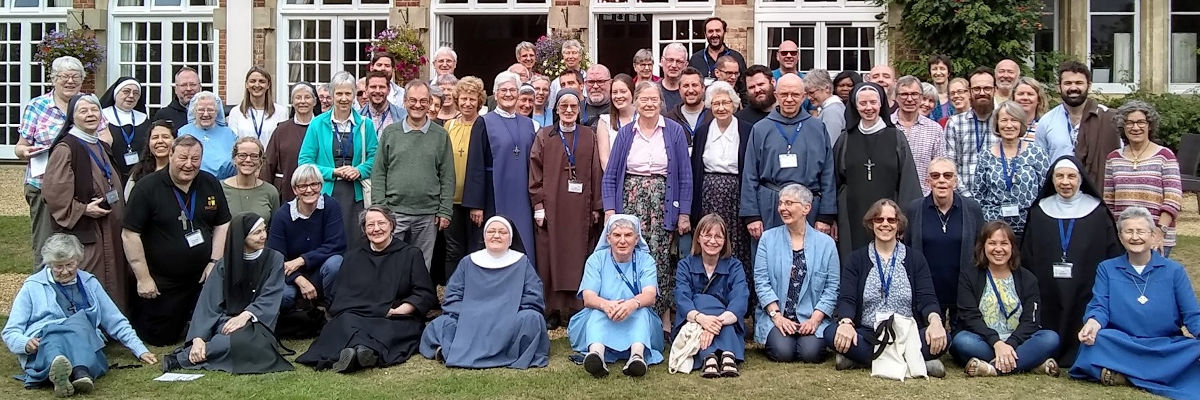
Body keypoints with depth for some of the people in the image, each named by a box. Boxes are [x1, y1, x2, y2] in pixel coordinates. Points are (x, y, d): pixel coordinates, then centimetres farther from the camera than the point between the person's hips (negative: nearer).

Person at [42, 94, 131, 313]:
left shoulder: (102, 147, 15)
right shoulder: (65, 149, -11)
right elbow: (53, 192, -18)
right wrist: (83, 210, -19)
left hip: (110, 231, 8)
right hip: (83, 231, -8)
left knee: (112, 287, 12)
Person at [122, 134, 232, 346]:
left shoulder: (211, 184, 2)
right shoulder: (148, 187, -12)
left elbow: (223, 225, 8)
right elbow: (130, 234, -12)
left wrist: (215, 261, -3)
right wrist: (143, 278, -13)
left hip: (203, 277, 4)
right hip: (162, 283, -4)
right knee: (160, 338, 7)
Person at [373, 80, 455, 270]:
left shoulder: (441, 136, 6)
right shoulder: (390, 133, 6)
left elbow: (447, 177, 5)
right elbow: (379, 173, 5)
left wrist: (444, 211, -1)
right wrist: (380, 207, -3)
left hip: (428, 215, 0)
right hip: (394, 211, 0)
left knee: (422, 267, 8)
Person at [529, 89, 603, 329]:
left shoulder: (589, 136, 10)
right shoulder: (544, 136, 7)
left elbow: (596, 172, 7)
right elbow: (536, 172, 4)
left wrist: (596, 207, 2)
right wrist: (538, 204, -5)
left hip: (580, 208, 1)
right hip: (551, 207, -1)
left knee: (577, 259, 2)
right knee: (550, 257, 0)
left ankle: (576, 310, 8)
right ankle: (552, 311, 5)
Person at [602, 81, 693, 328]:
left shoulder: (674, 132, 4)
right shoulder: (626, 133, 8)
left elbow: (685, 176, 3)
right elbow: (610, 176, 7)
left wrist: (684, 213, -2)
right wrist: (609, 211, -4)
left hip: (662, 203, -1)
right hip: (630, 201, 1)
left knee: (660, 259, -6)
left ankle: (664, 316, 3)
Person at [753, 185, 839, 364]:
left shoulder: (826, 243, 5)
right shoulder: (768, 238, 5)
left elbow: (832, 287, 1)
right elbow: (761, 281, -2)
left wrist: (815, 319, -11)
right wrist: (776, 315, -12)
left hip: (812, 317, 0)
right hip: (775, 315, 0)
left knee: (811, 353, -23)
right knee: (783, 352, -24)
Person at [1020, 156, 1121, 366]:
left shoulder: (1098, 213, 3)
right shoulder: (1039, 213, 8)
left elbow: (1113, 256, 1)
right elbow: (1026, 259, 9)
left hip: (1086, 296, -1)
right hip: (1048, 299, 2)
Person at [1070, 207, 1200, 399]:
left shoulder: (1174, 270, 11)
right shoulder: (1107, 269, 12)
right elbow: (1099, 306, -1)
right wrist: (1093, 323, -26)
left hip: (1168, 347, 1)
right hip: (1121, 345, -1)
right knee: (1096, 339, -34)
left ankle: (1121, 374, -33)